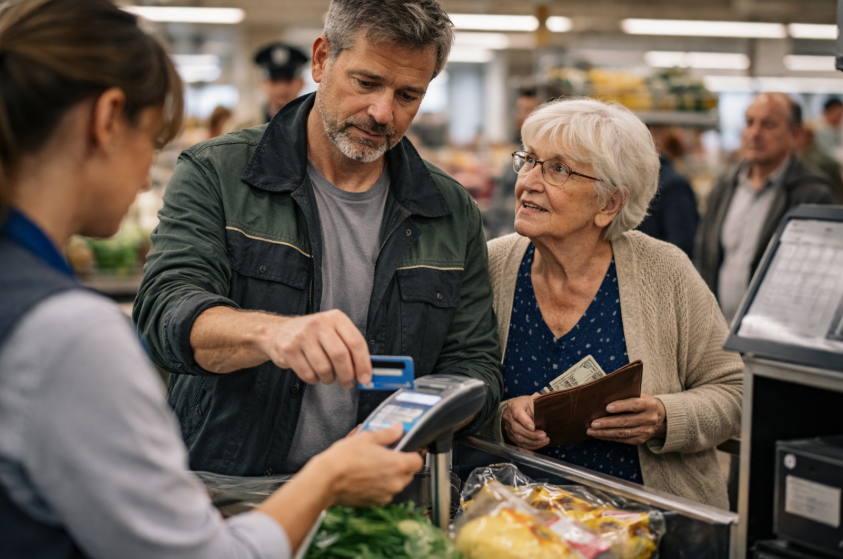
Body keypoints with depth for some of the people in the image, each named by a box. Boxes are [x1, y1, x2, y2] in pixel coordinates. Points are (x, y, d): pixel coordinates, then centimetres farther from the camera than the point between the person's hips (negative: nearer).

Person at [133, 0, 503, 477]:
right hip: (223, 490, 0)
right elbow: (167, 311, -16)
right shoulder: (214, 175, -2)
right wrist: (270, 332, -38)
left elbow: (475, 366, 8)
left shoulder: (454, 215, 7)